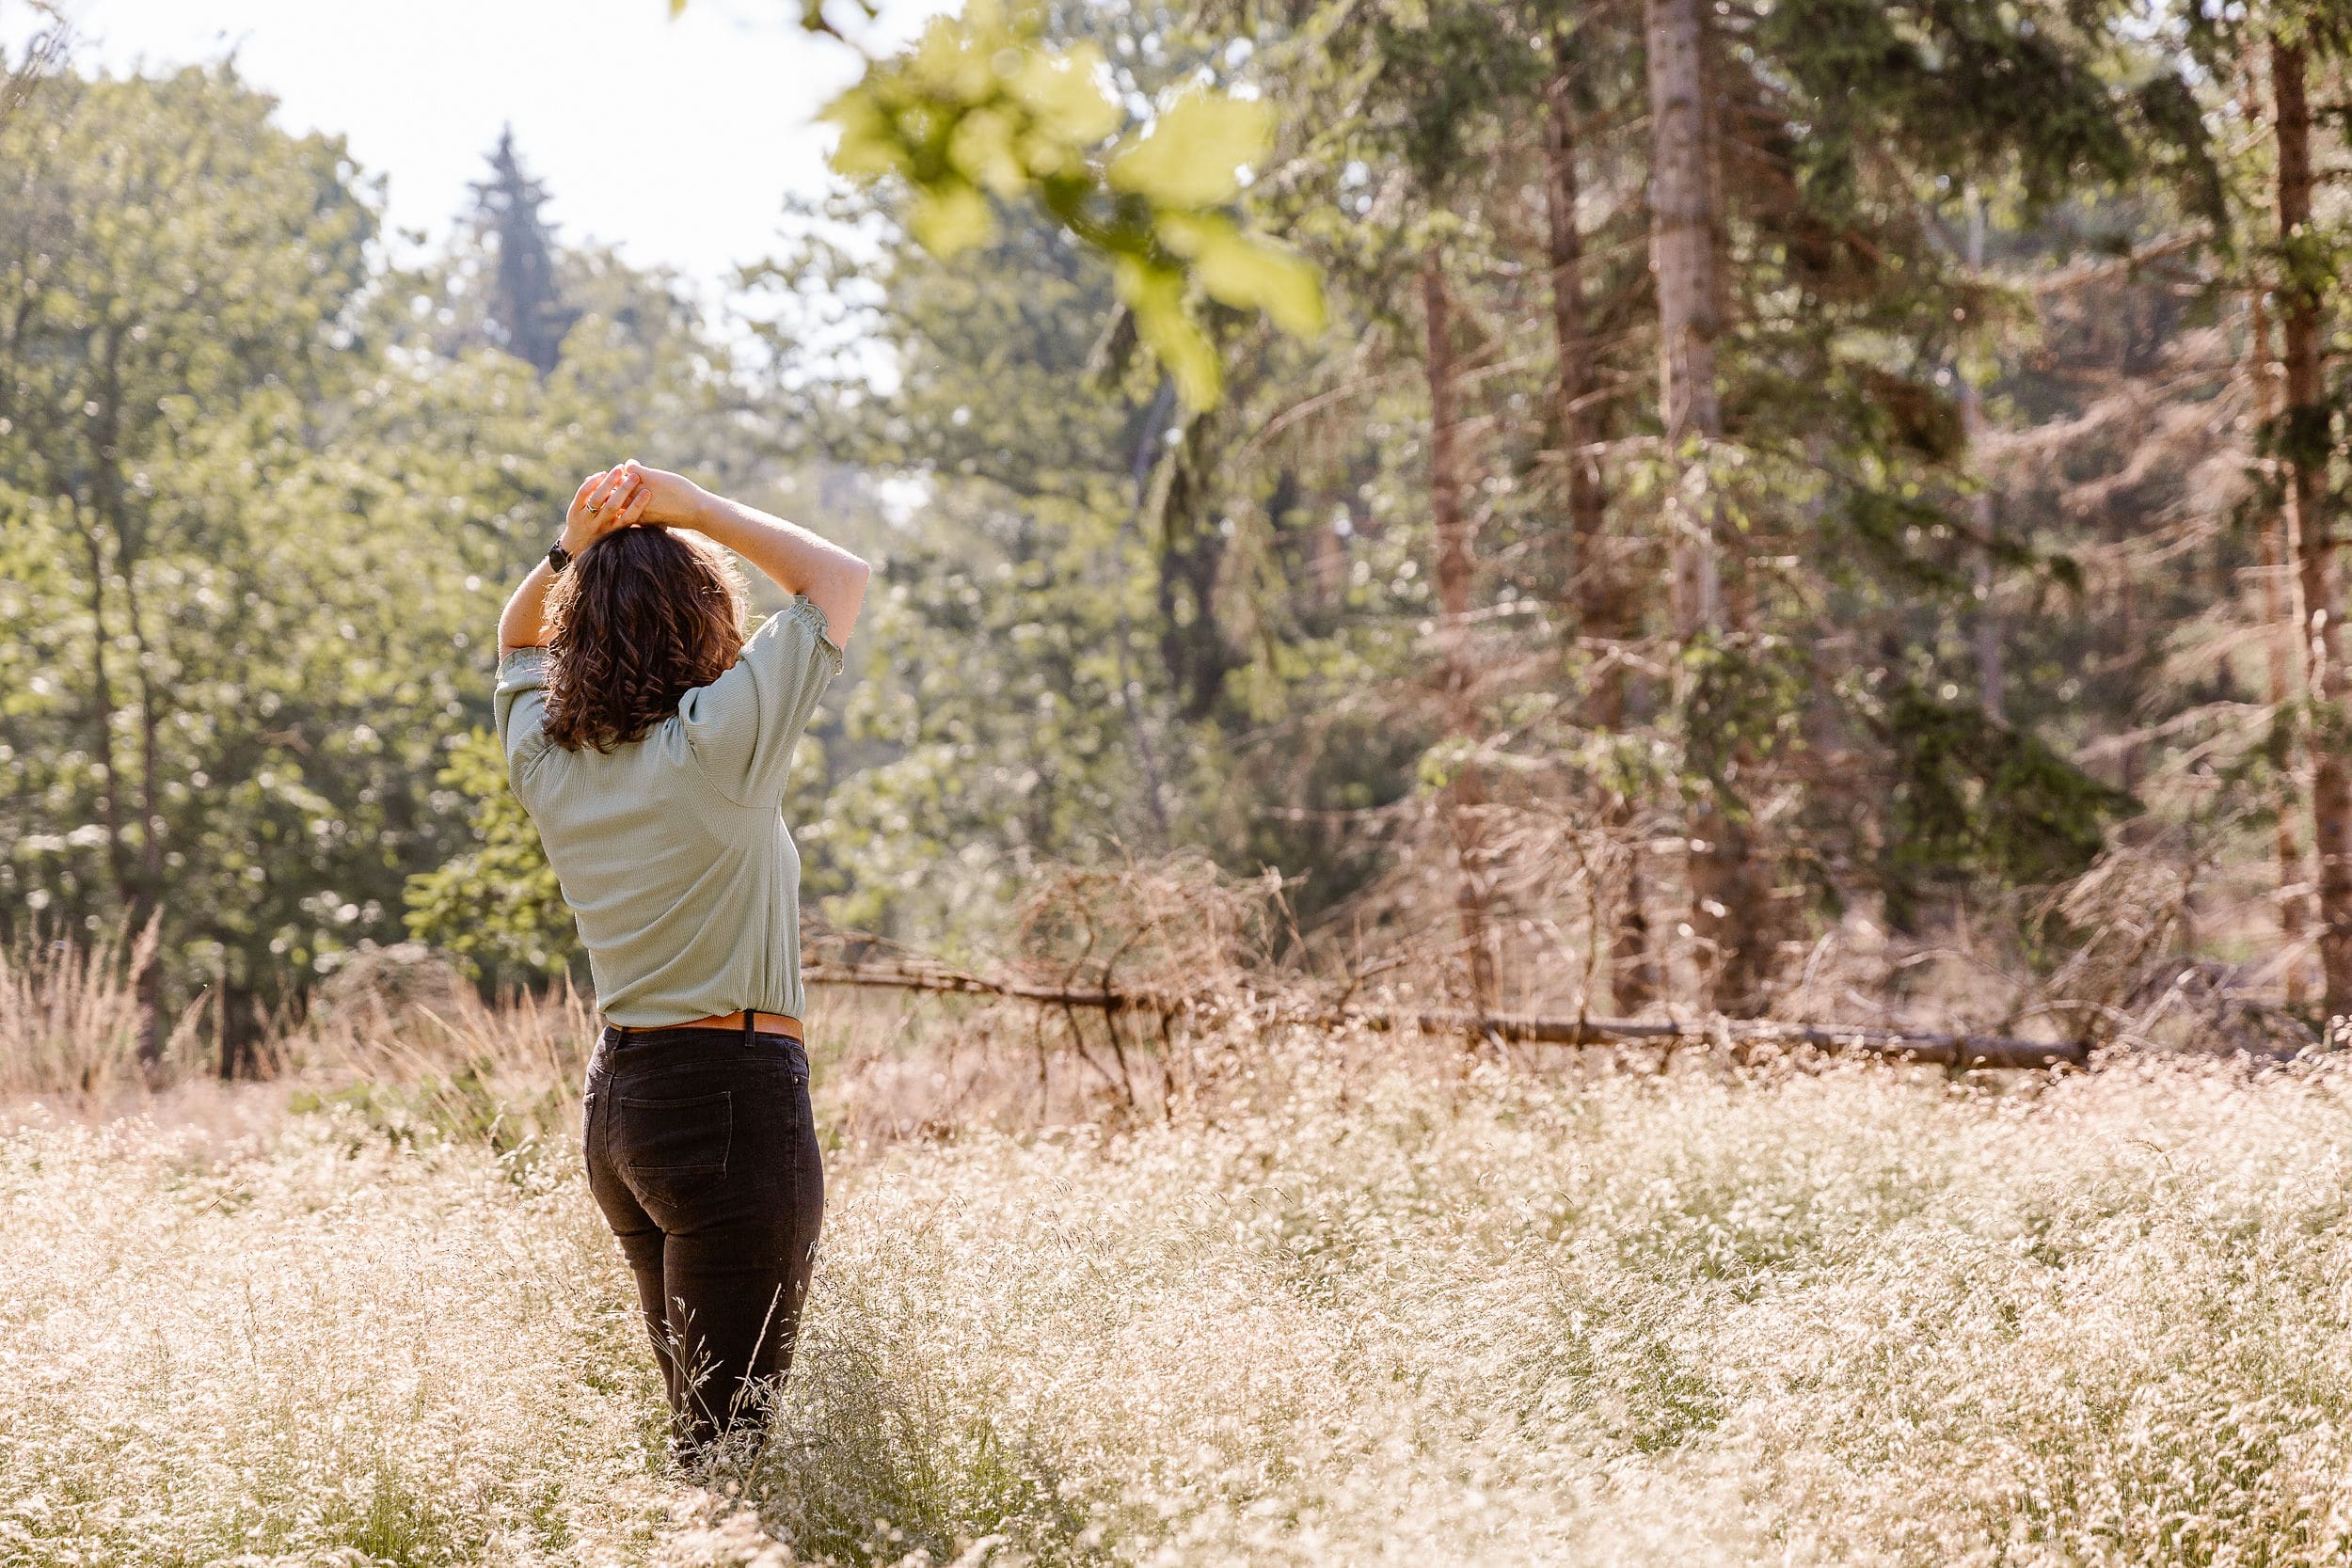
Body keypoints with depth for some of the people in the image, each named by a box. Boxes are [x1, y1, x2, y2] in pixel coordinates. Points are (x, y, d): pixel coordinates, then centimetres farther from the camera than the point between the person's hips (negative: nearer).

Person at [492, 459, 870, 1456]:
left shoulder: (545, 757, 3)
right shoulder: (714, 742, -14)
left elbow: (519, 638, 25)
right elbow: (839, 578, -5)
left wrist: (571, 551, 9)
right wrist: (692, 509, -1)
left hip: (617, 1098, 8)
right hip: (732, 1094, -7)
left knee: (700, 1414, 16)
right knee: (728, 1429, -5)